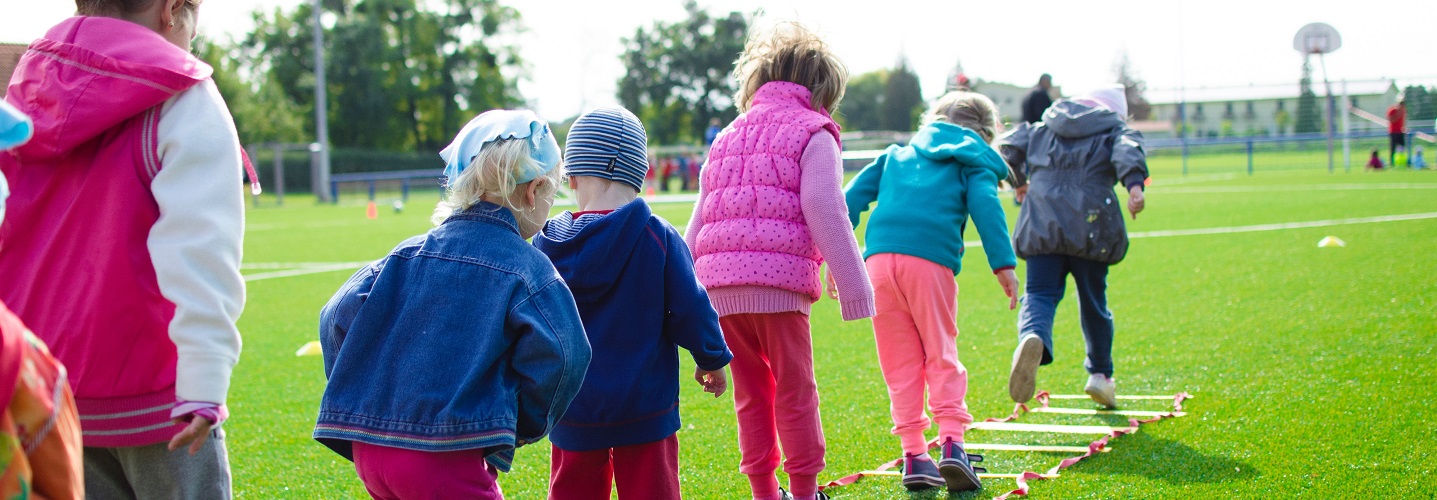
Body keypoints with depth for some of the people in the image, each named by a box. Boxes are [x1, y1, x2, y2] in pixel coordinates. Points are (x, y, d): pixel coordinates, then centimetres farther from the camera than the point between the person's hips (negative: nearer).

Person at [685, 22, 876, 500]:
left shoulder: (728, 136, 24)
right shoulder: (812, 134, 4)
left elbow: (698, 222, 21)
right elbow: (825, 214, -7)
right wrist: (852, 285, -6)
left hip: (719, 286, 6)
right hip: (778, 281, -6)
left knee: (751, 392, 15)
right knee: (795, 391, 4)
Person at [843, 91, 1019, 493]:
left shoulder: (897, 155, 30)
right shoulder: (973, 163, 18)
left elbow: (854, 195, 21)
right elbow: (985, 207, -1)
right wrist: (1004, 264, -7)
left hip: (879, 259, 3)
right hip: (930, 262, -3)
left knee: (900, 362, 9)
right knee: (941, 355, 7)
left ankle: (914, 455, 7)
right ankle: (952, 441, -8)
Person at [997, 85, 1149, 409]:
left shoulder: (1042, 129, 22)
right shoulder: (1116, 129, 12)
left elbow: (1009, 145, 17)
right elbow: (1128, 151, -9)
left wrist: (1019, 181, 33)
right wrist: (1135, 185, -26)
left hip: (1043, 224, 1)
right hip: (1091, 226, -1)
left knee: (1040, 294, -6)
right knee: (1094, 301, 15)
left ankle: (1032, 338, -39)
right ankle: (1100, 374, 23)